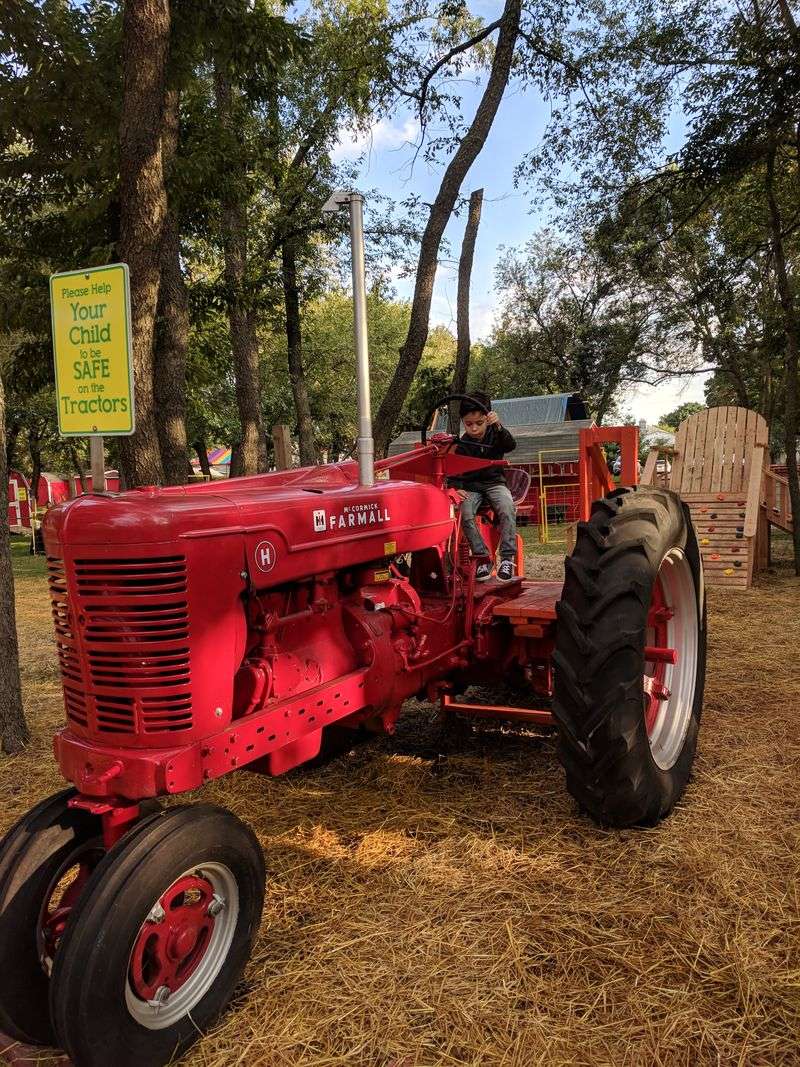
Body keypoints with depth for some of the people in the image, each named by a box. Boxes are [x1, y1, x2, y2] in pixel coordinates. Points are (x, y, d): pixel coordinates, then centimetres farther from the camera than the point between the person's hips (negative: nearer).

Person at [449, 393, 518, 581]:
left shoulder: (495, 435, 1)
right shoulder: (462, 445, 1)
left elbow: (511, 445, -20)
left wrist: (498, 426, -37)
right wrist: (457, 488, -18)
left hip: (494, 483, 0)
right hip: (471, 487, 1)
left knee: (507, 508, -32)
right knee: (465, 513, -30)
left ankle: (507, 558, -26)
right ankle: (483, 558, -22)